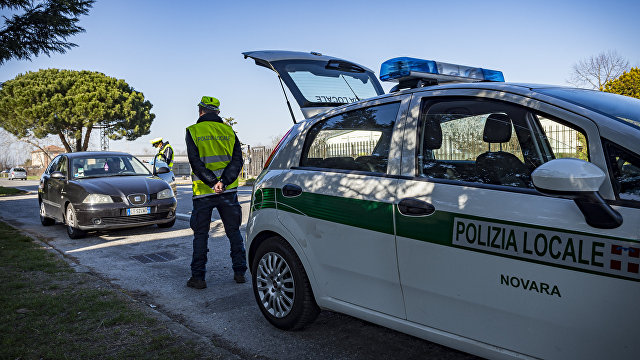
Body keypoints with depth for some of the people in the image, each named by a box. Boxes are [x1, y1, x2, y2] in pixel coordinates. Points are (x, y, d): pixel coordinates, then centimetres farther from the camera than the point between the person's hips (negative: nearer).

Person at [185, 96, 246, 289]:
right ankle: (239, 272, 16)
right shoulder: (229, 131, 7)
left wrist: (213, 183, -17)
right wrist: (223, 181, -15)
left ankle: (198, 277, 10)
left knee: (200, 234, 7)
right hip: (228, 191, 3)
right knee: (234, 231, 13)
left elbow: (196, 162, -13)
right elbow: (237, 160, -5)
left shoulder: (193, 131, -1)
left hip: (203, 192, -2)